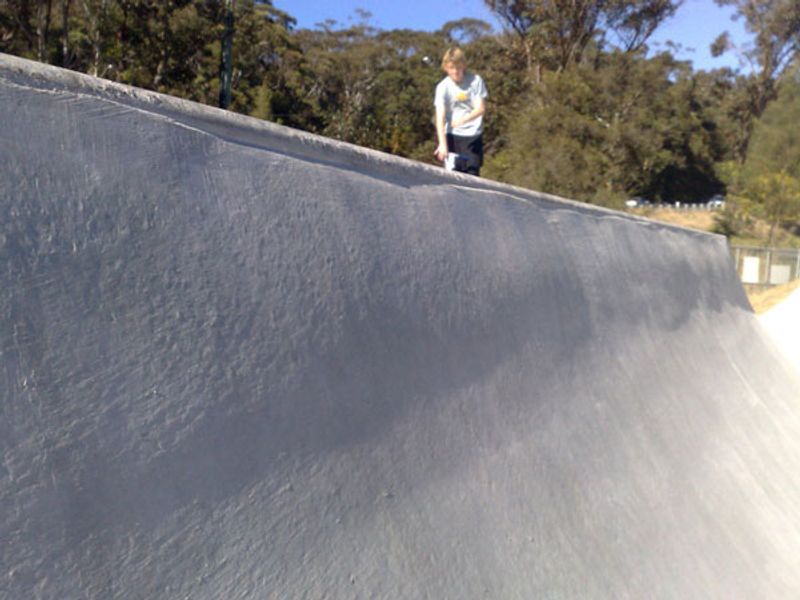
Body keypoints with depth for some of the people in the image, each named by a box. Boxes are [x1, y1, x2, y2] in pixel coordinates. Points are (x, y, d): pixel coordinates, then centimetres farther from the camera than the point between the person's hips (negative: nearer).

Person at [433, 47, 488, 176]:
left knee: (472, 173, -3)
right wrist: (442, 144, -27)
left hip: (473, 135, 1)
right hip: (452, 135, -1)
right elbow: (440, 118, -15)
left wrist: (464, 119, -28)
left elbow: (481, 108, -9)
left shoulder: (475, 80, -6)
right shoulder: (443, 87, -8)